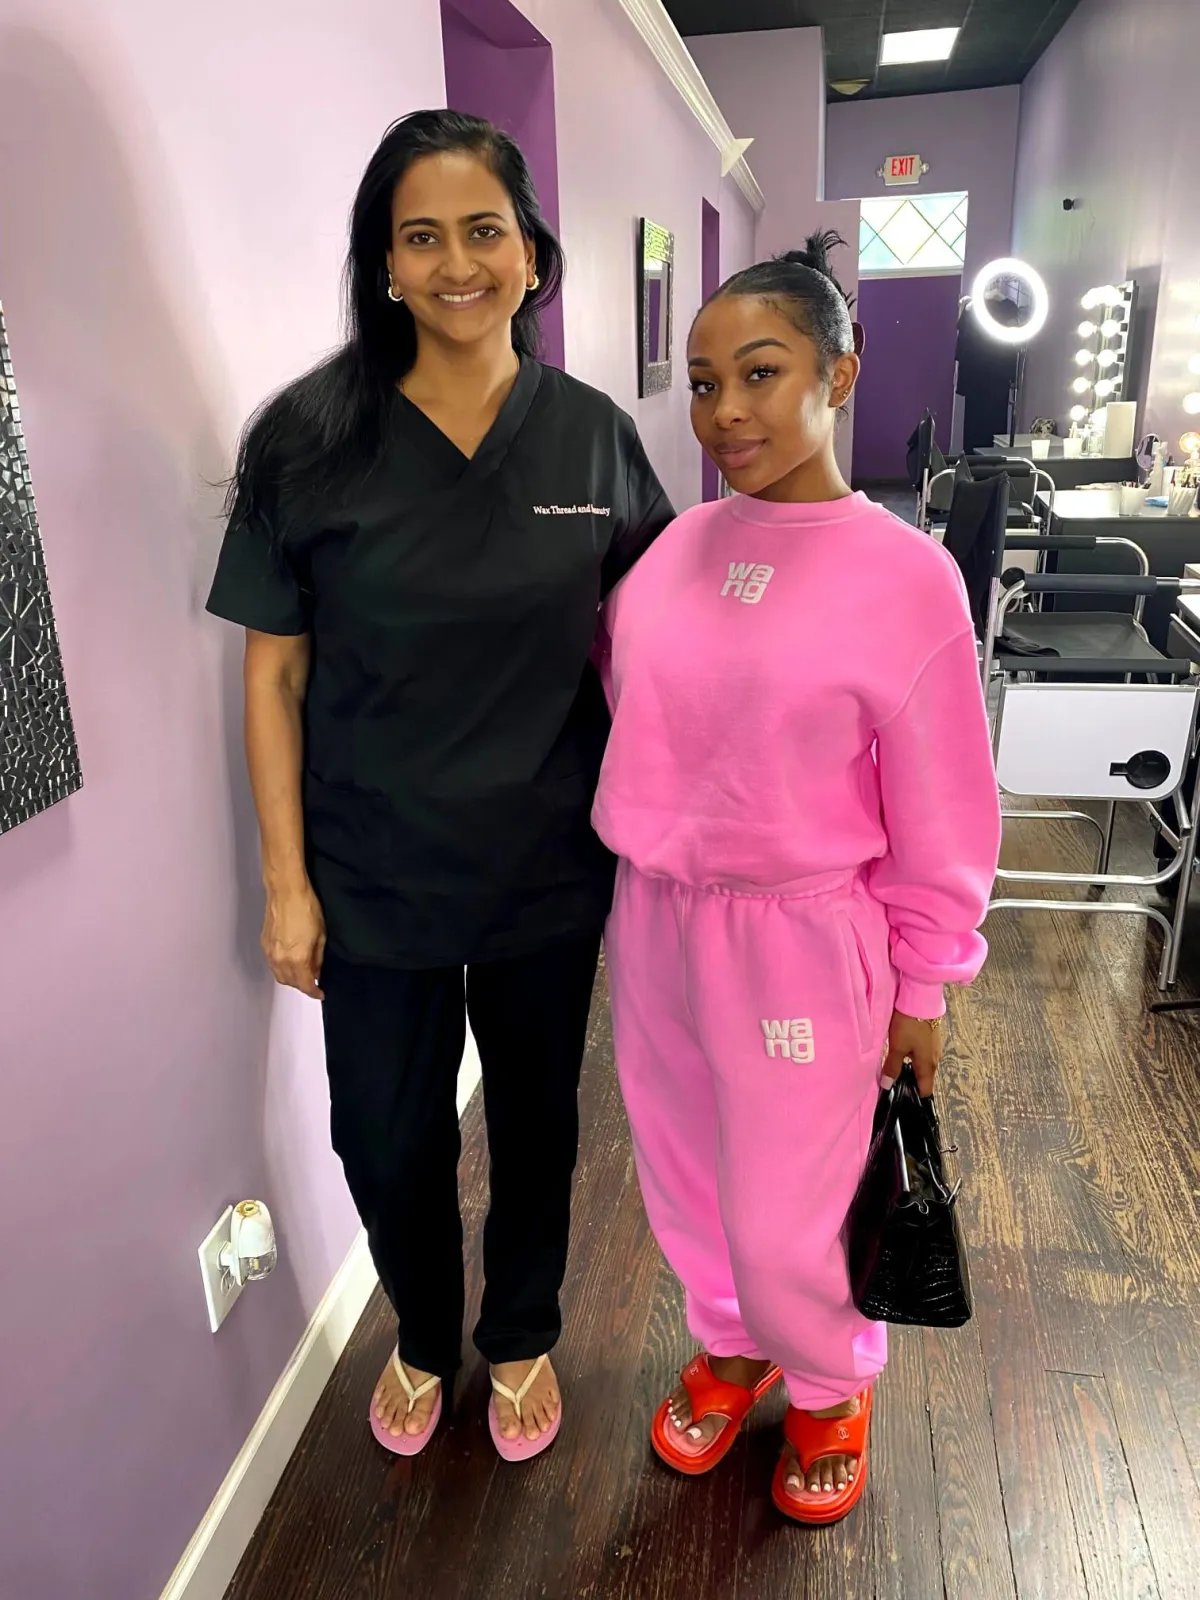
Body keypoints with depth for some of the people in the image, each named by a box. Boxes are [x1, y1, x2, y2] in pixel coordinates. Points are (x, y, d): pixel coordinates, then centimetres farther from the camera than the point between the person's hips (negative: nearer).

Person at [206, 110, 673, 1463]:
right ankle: (423, 1336, 48)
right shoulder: (310, 442, -9)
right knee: (387, 1141, 15)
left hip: (549, 870, 2)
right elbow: (272, 675, -5)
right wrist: (287, 881, -6)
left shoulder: (593, 436, -4)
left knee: (535, 1119, 19)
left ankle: (522, 1336, 49)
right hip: (374, 878, -1)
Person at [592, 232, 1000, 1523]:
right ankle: (731, 1347, 52)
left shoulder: (906, 576, -13)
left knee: (785, 1221, 9)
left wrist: (922, 991, -2)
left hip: (799, 945, -4)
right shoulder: (678, 546, -1)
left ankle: (831, 1386, 44)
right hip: (653, 925, 5)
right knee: (685, 1177, 21)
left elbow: (939, 820, -7)